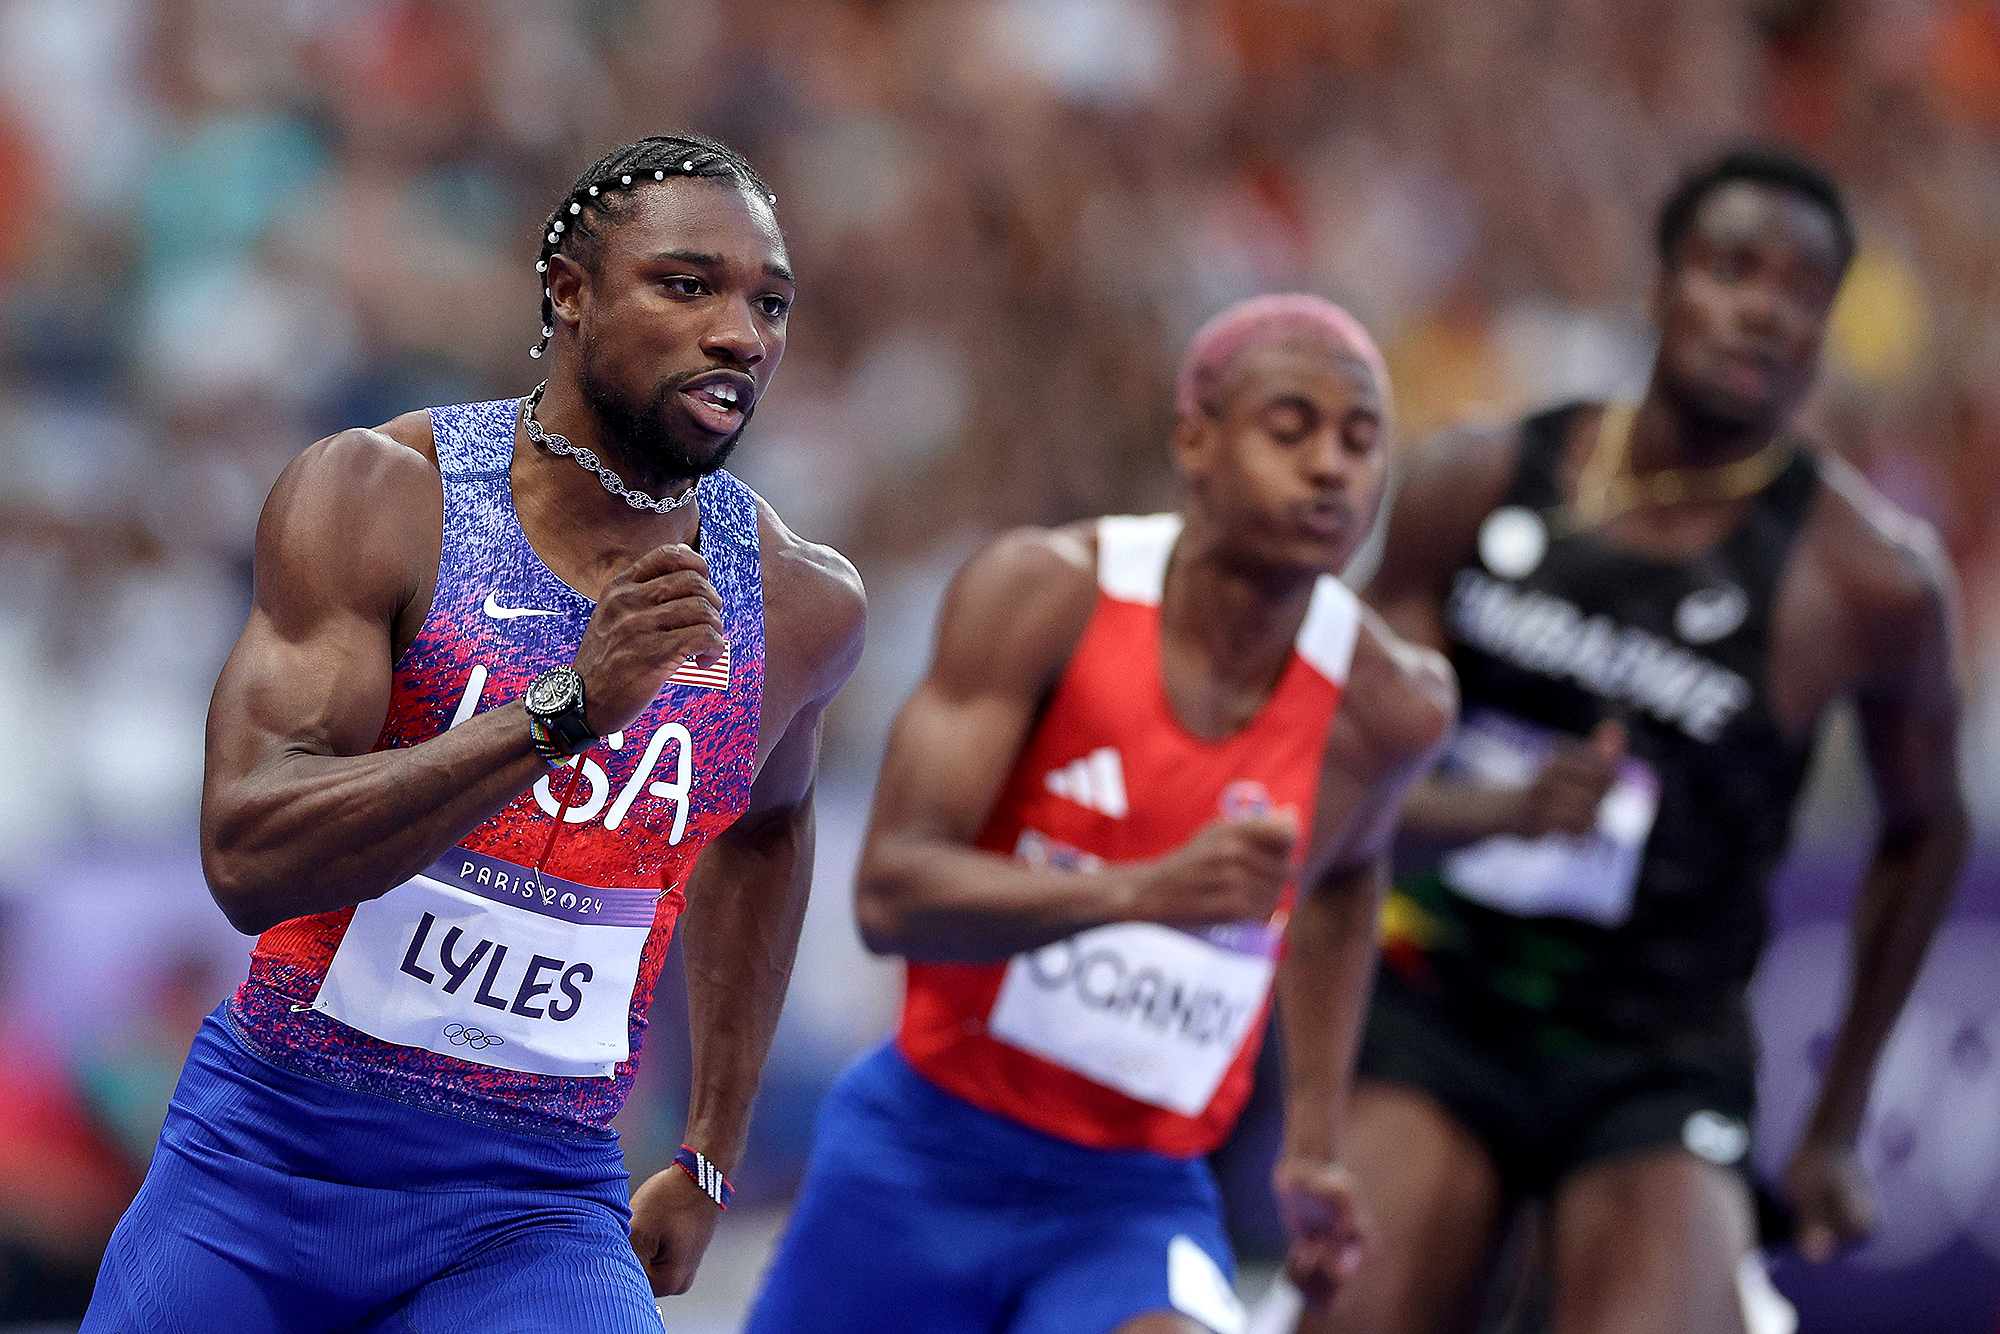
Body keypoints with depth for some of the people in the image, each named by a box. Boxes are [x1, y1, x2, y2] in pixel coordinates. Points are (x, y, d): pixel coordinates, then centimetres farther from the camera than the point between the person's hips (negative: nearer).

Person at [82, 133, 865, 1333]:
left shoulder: (801, 606, -1)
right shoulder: (378, 498, -11)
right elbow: (246, 857, -23)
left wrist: (712, 1159, 22)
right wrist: (563, 710, -31)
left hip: (536, 1208, 1)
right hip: (268, 1153, -1)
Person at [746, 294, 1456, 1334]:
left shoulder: (1388, 709, -6)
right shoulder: (1046, 593, -14)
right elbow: (889, 892, -22)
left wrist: (1315, 1144, 17)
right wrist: (1147, 891, -37)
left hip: (1137, 1199, 1)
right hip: (926, 1156, -1)